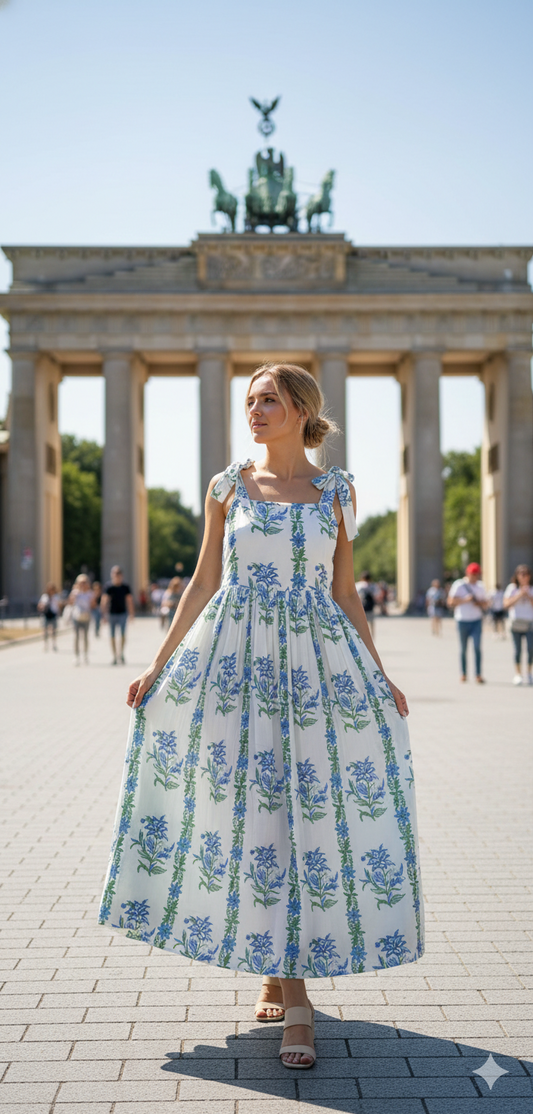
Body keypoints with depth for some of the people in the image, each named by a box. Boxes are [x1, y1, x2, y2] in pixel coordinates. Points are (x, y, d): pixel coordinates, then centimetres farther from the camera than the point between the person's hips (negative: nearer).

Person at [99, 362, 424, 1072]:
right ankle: (288, 988, 12)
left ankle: (284, 976, 8)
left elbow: (344, 592, 10)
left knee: (313, 812, -5)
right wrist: (158, 666, 6)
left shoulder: (336, 491, 8)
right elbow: (204, 583, 10)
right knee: (248, 811, -1)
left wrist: (380, 676, 6)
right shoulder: (227, 488, 8)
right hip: (234, 665, 0)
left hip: (317, 664, 0)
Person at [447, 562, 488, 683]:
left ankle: (478, 675, -10)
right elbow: (450, 602, -6)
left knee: (477, 647, -10)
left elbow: (485, 604, 14)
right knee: (463, 649, 6)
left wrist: (479, 603, -8)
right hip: (463, 621, -2)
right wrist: (465, 600, -17)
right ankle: (463, 674, 17)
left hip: (476, 620, 2)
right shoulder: (458, 585, -2)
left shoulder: (480, 586, 9)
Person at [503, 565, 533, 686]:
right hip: (516, 623, -1)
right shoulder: (512, 588, 5)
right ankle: (517, 674, 9)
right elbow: (506, 604, -4)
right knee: (518, 649, -1)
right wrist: (519, 595, -11)